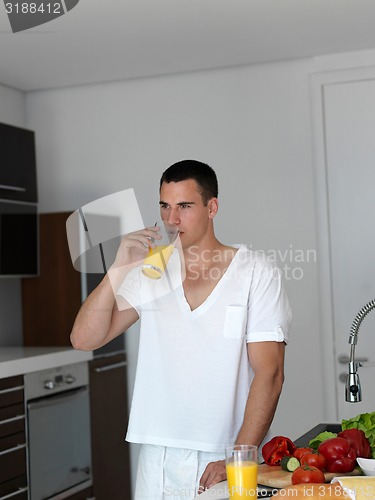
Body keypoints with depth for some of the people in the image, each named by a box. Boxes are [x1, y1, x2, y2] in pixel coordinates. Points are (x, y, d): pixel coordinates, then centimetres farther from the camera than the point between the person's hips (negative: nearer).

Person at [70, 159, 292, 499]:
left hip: (226, 459, -2)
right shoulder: (148, 273, 5)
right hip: (159, 460, 3)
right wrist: (119, 268, -13)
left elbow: (269, 373, -9)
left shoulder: (256, 272, -4)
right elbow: (84, 340, -2)